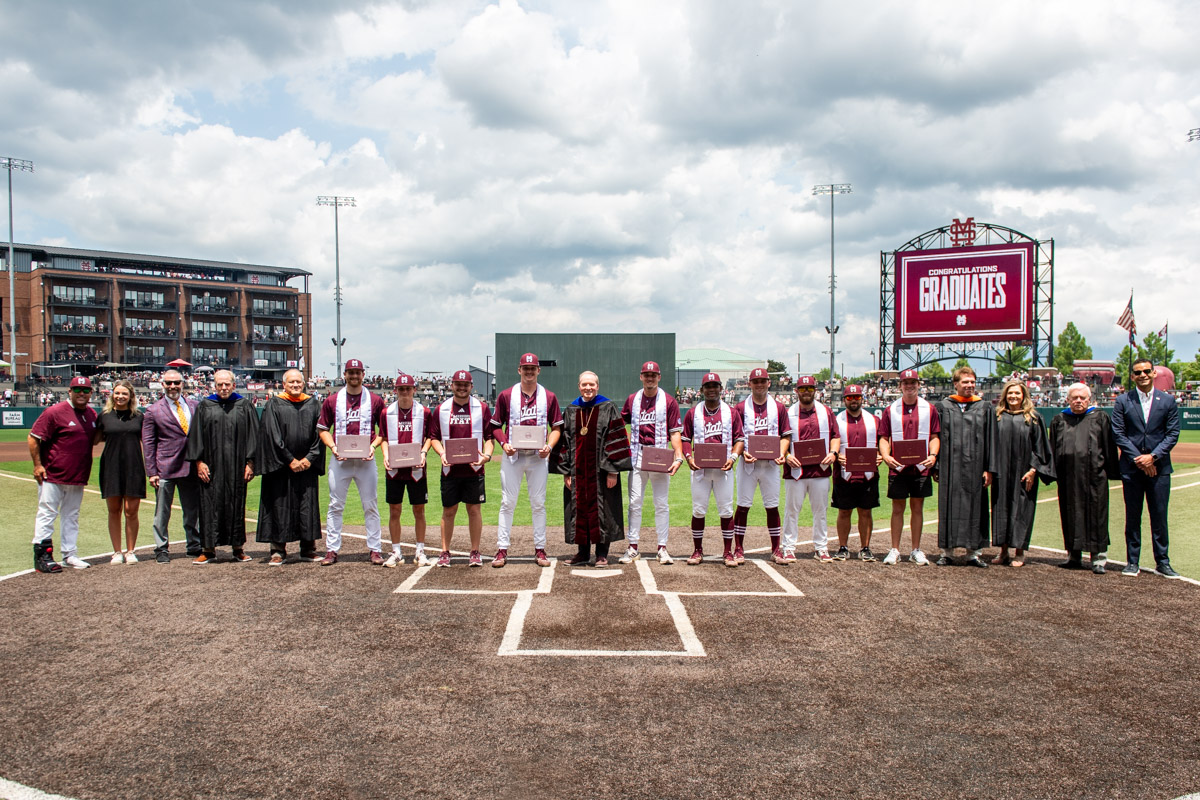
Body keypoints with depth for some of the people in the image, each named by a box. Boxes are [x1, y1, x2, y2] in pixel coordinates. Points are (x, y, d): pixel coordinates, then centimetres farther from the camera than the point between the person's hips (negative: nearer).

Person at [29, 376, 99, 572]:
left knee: (71, 516, 13)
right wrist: (37, 465, -13)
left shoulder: (92, 414, 10)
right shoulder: (55, 412, -10)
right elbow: (33, 438, -10)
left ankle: (70, 554, 20)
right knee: (47, 514, -1)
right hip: (52, 475, -6)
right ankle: (42, 556, 3)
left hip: (78, 477, 7)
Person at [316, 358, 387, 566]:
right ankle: (331, 550, 11)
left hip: (366, 460, -1)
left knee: (371, 506, 3)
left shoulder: (375, 400, 4)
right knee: (335, 506, 4)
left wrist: (373, 446, -8)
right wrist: (333, 447, -6)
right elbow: (323, 429, 10)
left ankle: (375, 549, 10)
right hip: (340, 460, 1)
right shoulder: (332, 400, 6)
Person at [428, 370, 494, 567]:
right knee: (448, 510, 7)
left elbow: (490, 436, 4)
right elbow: (433, 437, 9)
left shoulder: (482, 408, 4)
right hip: (450, 468, 1)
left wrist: (486, 454, -13)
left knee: (474, 509, 4)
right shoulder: (441, 409, 6)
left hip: (474, 468, -1)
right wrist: (442, 453, -8)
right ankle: (445, 552, 18)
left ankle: (475, 552, 14)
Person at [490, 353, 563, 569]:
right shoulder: (506, 396, 3)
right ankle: (502, 550, 6)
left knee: (538, 504, 6)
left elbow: (557, 427, 8)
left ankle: (540, 549, 13)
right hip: (513, 455, -1)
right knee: (507, 503, 1)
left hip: (538, 456, 1)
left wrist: (549, 446, -9)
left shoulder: (549, 397, 5)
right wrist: (504, 444, -10)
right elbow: (496, 426, 7)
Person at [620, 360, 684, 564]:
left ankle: (662, 548, 9)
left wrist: (679, 457, -13)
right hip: (637, 457, 2)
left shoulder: (669, 401, 2)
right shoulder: (632, 400, 9)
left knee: (662, 504, 3)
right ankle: (632, 547, 9)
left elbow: (675, 432, -2)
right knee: (635, 502, 2)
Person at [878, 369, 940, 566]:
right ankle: (895, 550, 12)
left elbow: (934, 436, 6)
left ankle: (916, 550, 17)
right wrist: (886, 456, -12)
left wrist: (933, 455, -11)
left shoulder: (929, 409, 5)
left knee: (917, 507, 8)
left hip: (921, 467, 0)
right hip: (897, 467, 0)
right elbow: (884, 437, 6)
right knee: (897, 508, 5)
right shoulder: (891, 410, 5)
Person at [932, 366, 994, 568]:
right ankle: (947, 552, 9)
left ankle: (974, 552, 13)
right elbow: (936, 438, 5)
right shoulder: (943, 407, 5)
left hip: (974, 467, 1)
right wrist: (935, 467, -1)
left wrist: (989, 468, -3)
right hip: (950, 467, 0)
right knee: (949, 507, 2)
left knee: (975, 507, 4)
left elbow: (990, 439, 4)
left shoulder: (985, 408, 6)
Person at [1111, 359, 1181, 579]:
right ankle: (1132, 562, 12)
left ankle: (1162, 563, 14)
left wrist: (1153, 456, -11)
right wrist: (1138, 458, -9)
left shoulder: (1168, 401, 5)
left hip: (1159, 467, 0)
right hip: (1131, 467, 0)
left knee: (1159, 517, 4)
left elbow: (1172, 434, 1)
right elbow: (1118, 434, -1)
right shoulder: (1123, 401, 3)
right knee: (1132, 517, 5)